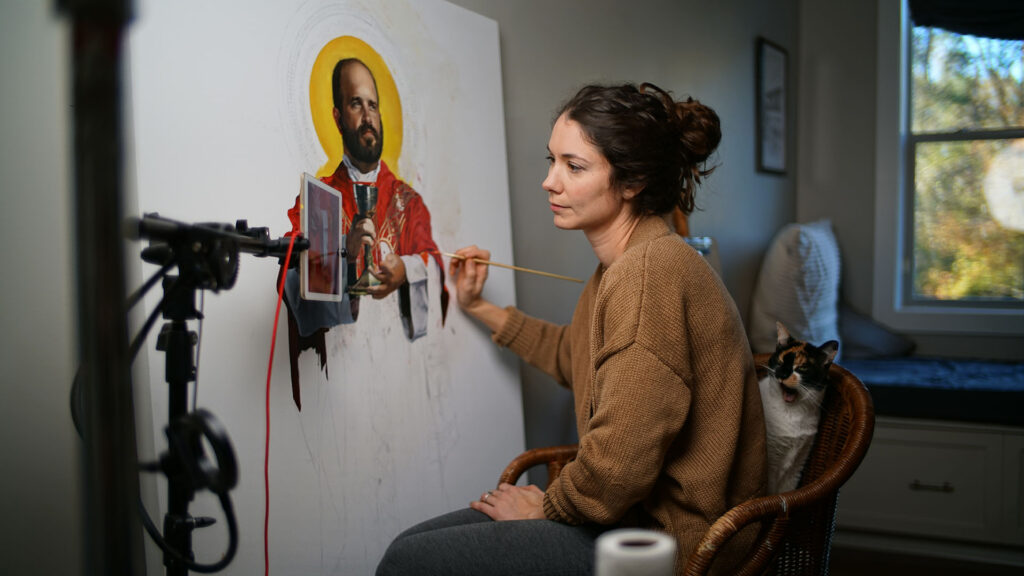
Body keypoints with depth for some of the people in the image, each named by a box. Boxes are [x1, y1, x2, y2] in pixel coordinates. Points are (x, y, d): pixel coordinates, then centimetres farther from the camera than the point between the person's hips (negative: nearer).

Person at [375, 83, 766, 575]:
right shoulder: (622, 265, 9)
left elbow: (621, 464, -28)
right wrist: (478, 308, 26)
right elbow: (573, 356, 29)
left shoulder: (649, 271, -24)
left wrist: (546, 507, -9)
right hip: (638, 512, 10)